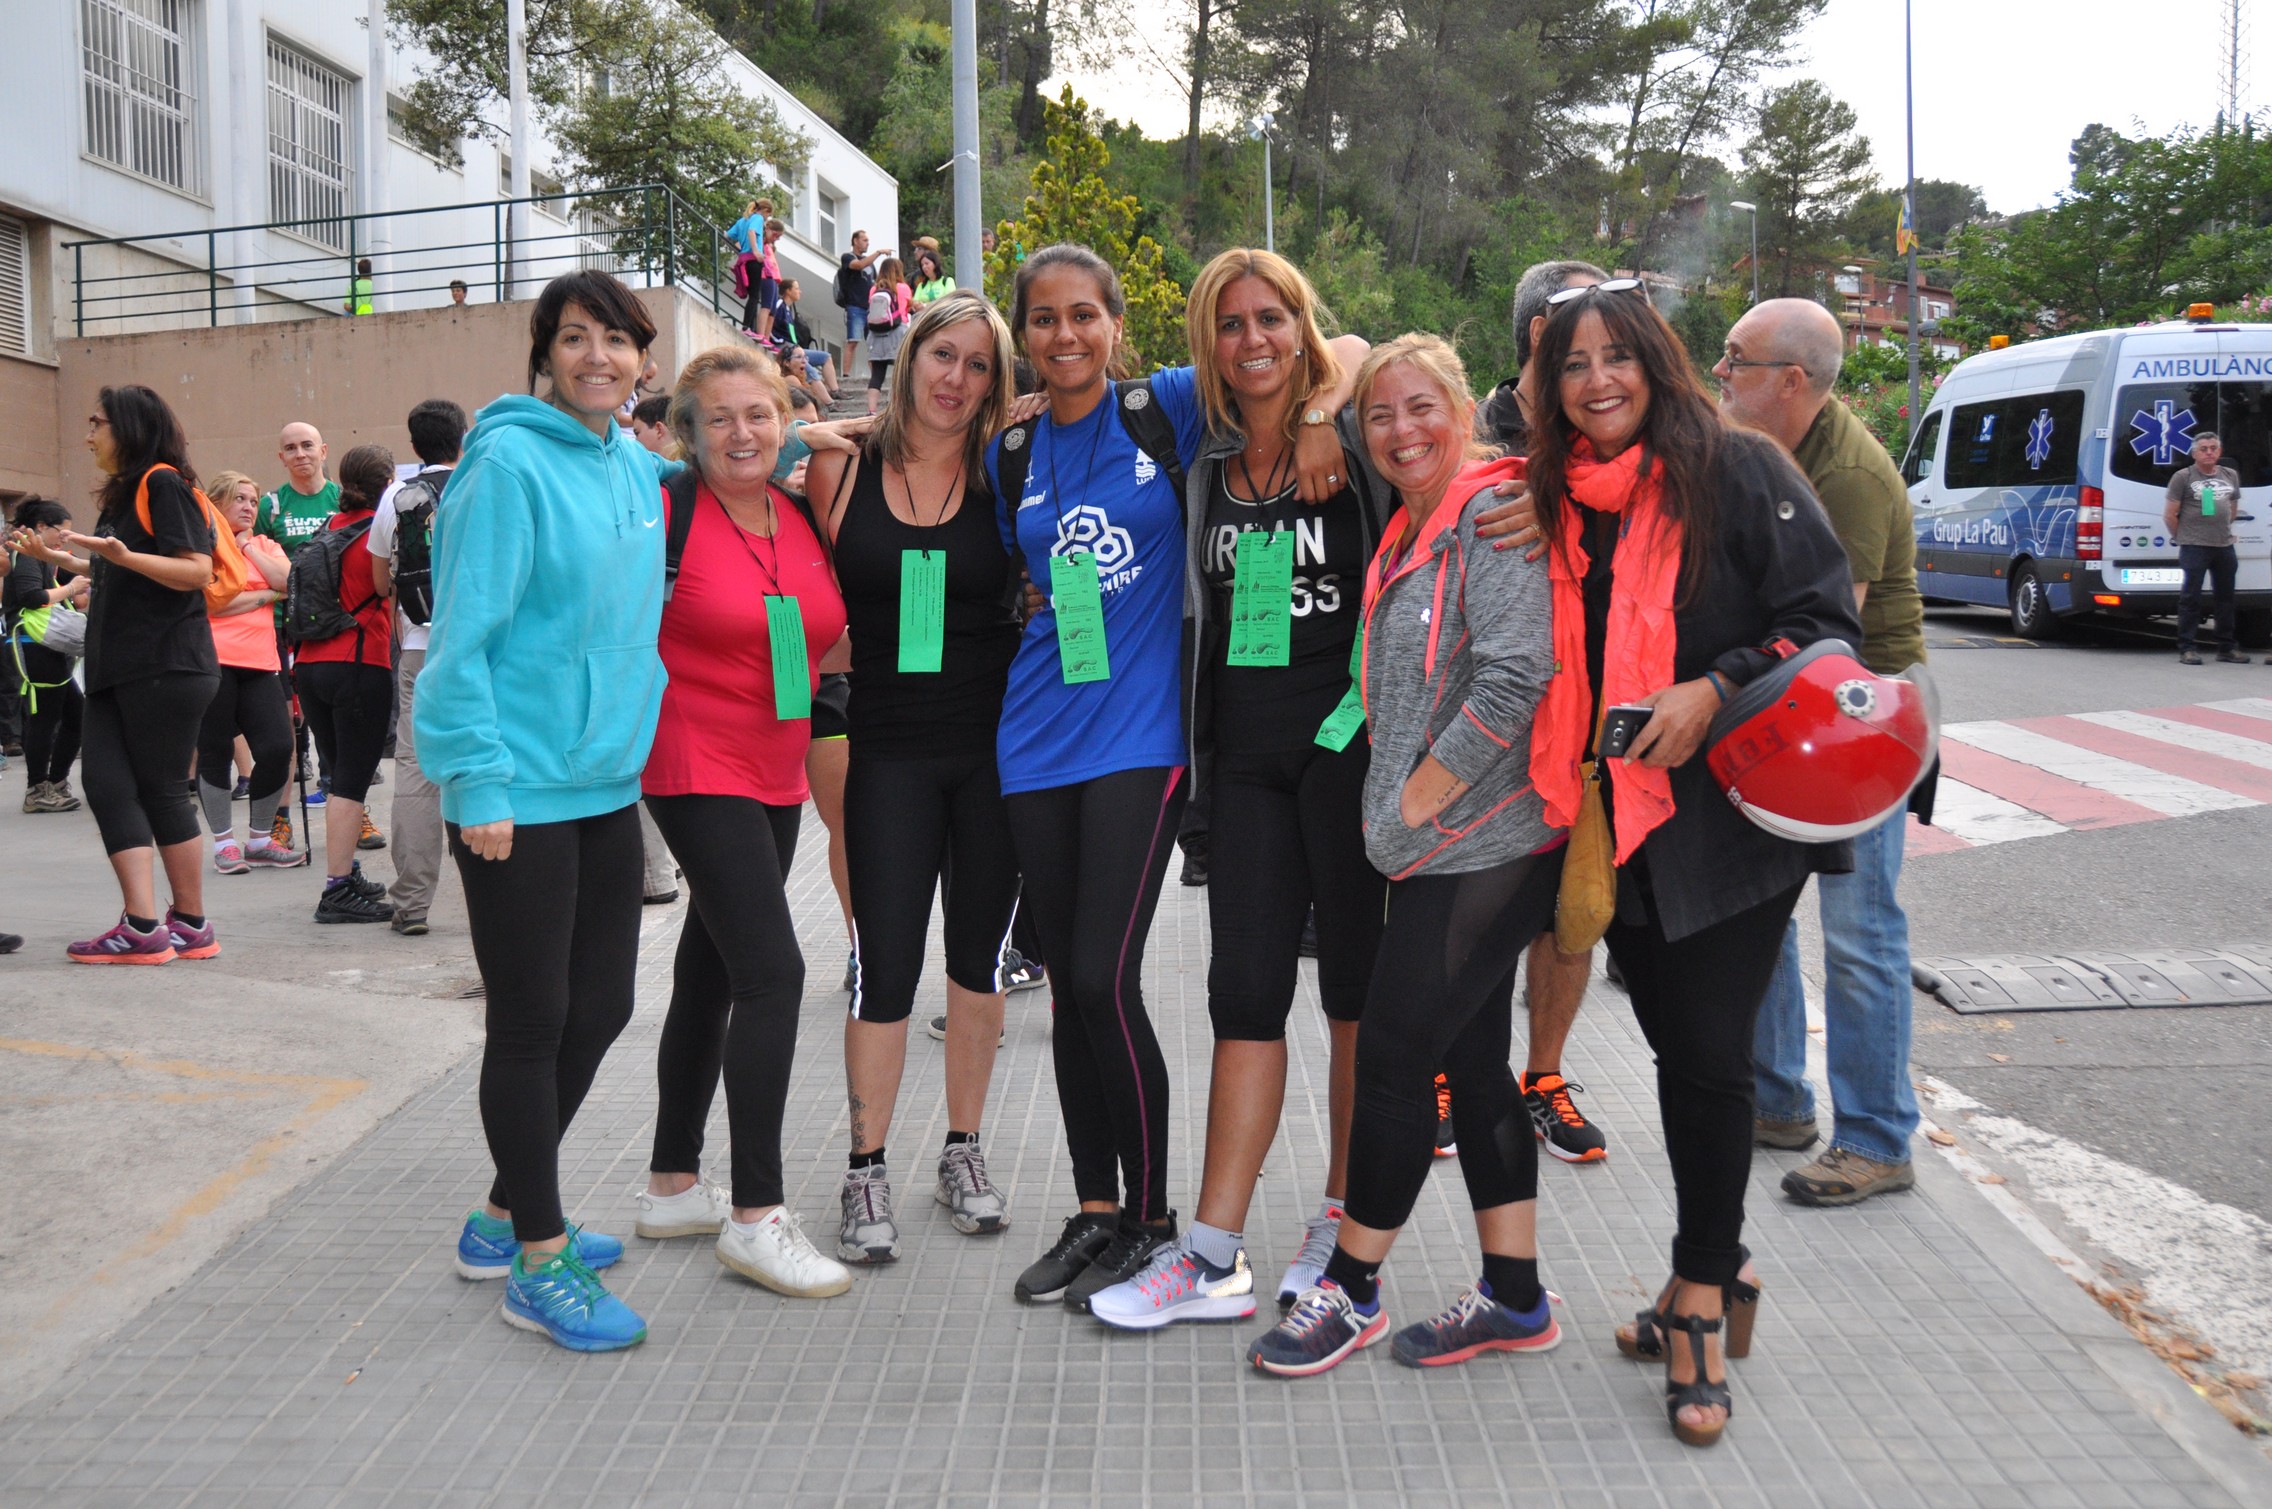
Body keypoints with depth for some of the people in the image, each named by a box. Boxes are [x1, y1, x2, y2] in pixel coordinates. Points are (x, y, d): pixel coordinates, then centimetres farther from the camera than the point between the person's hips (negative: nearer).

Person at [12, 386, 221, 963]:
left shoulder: (163, 483, -8)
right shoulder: (122, 492, 21)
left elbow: (196, 571, -17)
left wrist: (122, 555, -28)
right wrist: (63, 560, 25)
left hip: (165, 666, -9)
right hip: (116, 667, 9)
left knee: (162, 790, -4)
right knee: (105, 782, -2)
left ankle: (191, 925, 5)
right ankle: (143, 926, -5)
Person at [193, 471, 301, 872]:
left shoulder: (265, 546, 18)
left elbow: (286, 581, -1)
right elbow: (211, 603, -11)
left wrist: (248, 546, 1)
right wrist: (264, 596, -3)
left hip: (260, 662, 5)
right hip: (215, 660, -4)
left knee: (278, 748, -3)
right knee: (216, 753, 2)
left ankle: (259, 840, 13)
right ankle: (225, 844, 14)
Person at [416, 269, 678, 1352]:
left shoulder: (635, 465, 10)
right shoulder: (511, 462, -12)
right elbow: (465, 632, -15)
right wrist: (478, 780, -18)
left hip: (607, 778, 8)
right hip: (518, 792, -8)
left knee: (600, 1007, 14)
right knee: (533, 1022, 1)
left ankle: (509, 1216, 32)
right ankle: (538, 1264, 14)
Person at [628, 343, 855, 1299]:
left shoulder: (803, 515, 7)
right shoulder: (668, 512, -11)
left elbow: (830, 637, 19)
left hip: (775, 773, 7)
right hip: (696, 770, -7)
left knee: (711, 972, 14)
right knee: (773, 971, -14)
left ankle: (672, 1185, 26)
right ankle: (755, 1215, -6)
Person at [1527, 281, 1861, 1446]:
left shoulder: (1738, 470, -8)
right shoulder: (1558, 500, 9)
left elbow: (1826, 618, -11)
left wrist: (1715, 690, -23)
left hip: (1732, 819, -5)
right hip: (1621, 825, 6)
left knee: (1709, 1056, -3)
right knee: (1675, 1050, 14)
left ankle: (1698, 1303, 13)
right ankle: (1718, 1273, 30)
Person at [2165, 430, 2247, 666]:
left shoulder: (2231, 476, 12)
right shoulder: (2183, 477, -4)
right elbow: (2169, 515, -4)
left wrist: (2223, 530, 19)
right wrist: (2182, 537, 0)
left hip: (2224, 546, 6)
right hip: (2194, 548, -6)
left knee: (2225, 598, 11)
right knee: (2190, 598, -5)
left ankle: (2227, 647, 19)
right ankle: (2186, 649, -1)